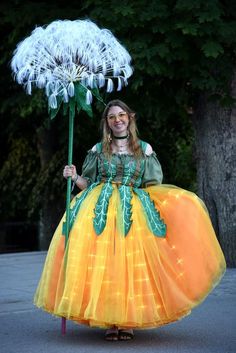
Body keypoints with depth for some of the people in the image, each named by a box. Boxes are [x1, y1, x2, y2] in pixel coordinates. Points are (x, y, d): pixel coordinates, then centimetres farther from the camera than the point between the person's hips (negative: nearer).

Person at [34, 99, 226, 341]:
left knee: (131, 262, -9)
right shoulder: (98, 150, 13)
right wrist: (74, 177, -2)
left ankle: (128, 321, -3)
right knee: (104, 261, -10)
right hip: (101, 210, 0)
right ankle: (108, 322, -6)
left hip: (133, 212, 0)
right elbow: (88, 184, 15)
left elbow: (153, 186, 13)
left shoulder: (144, 149, 13)